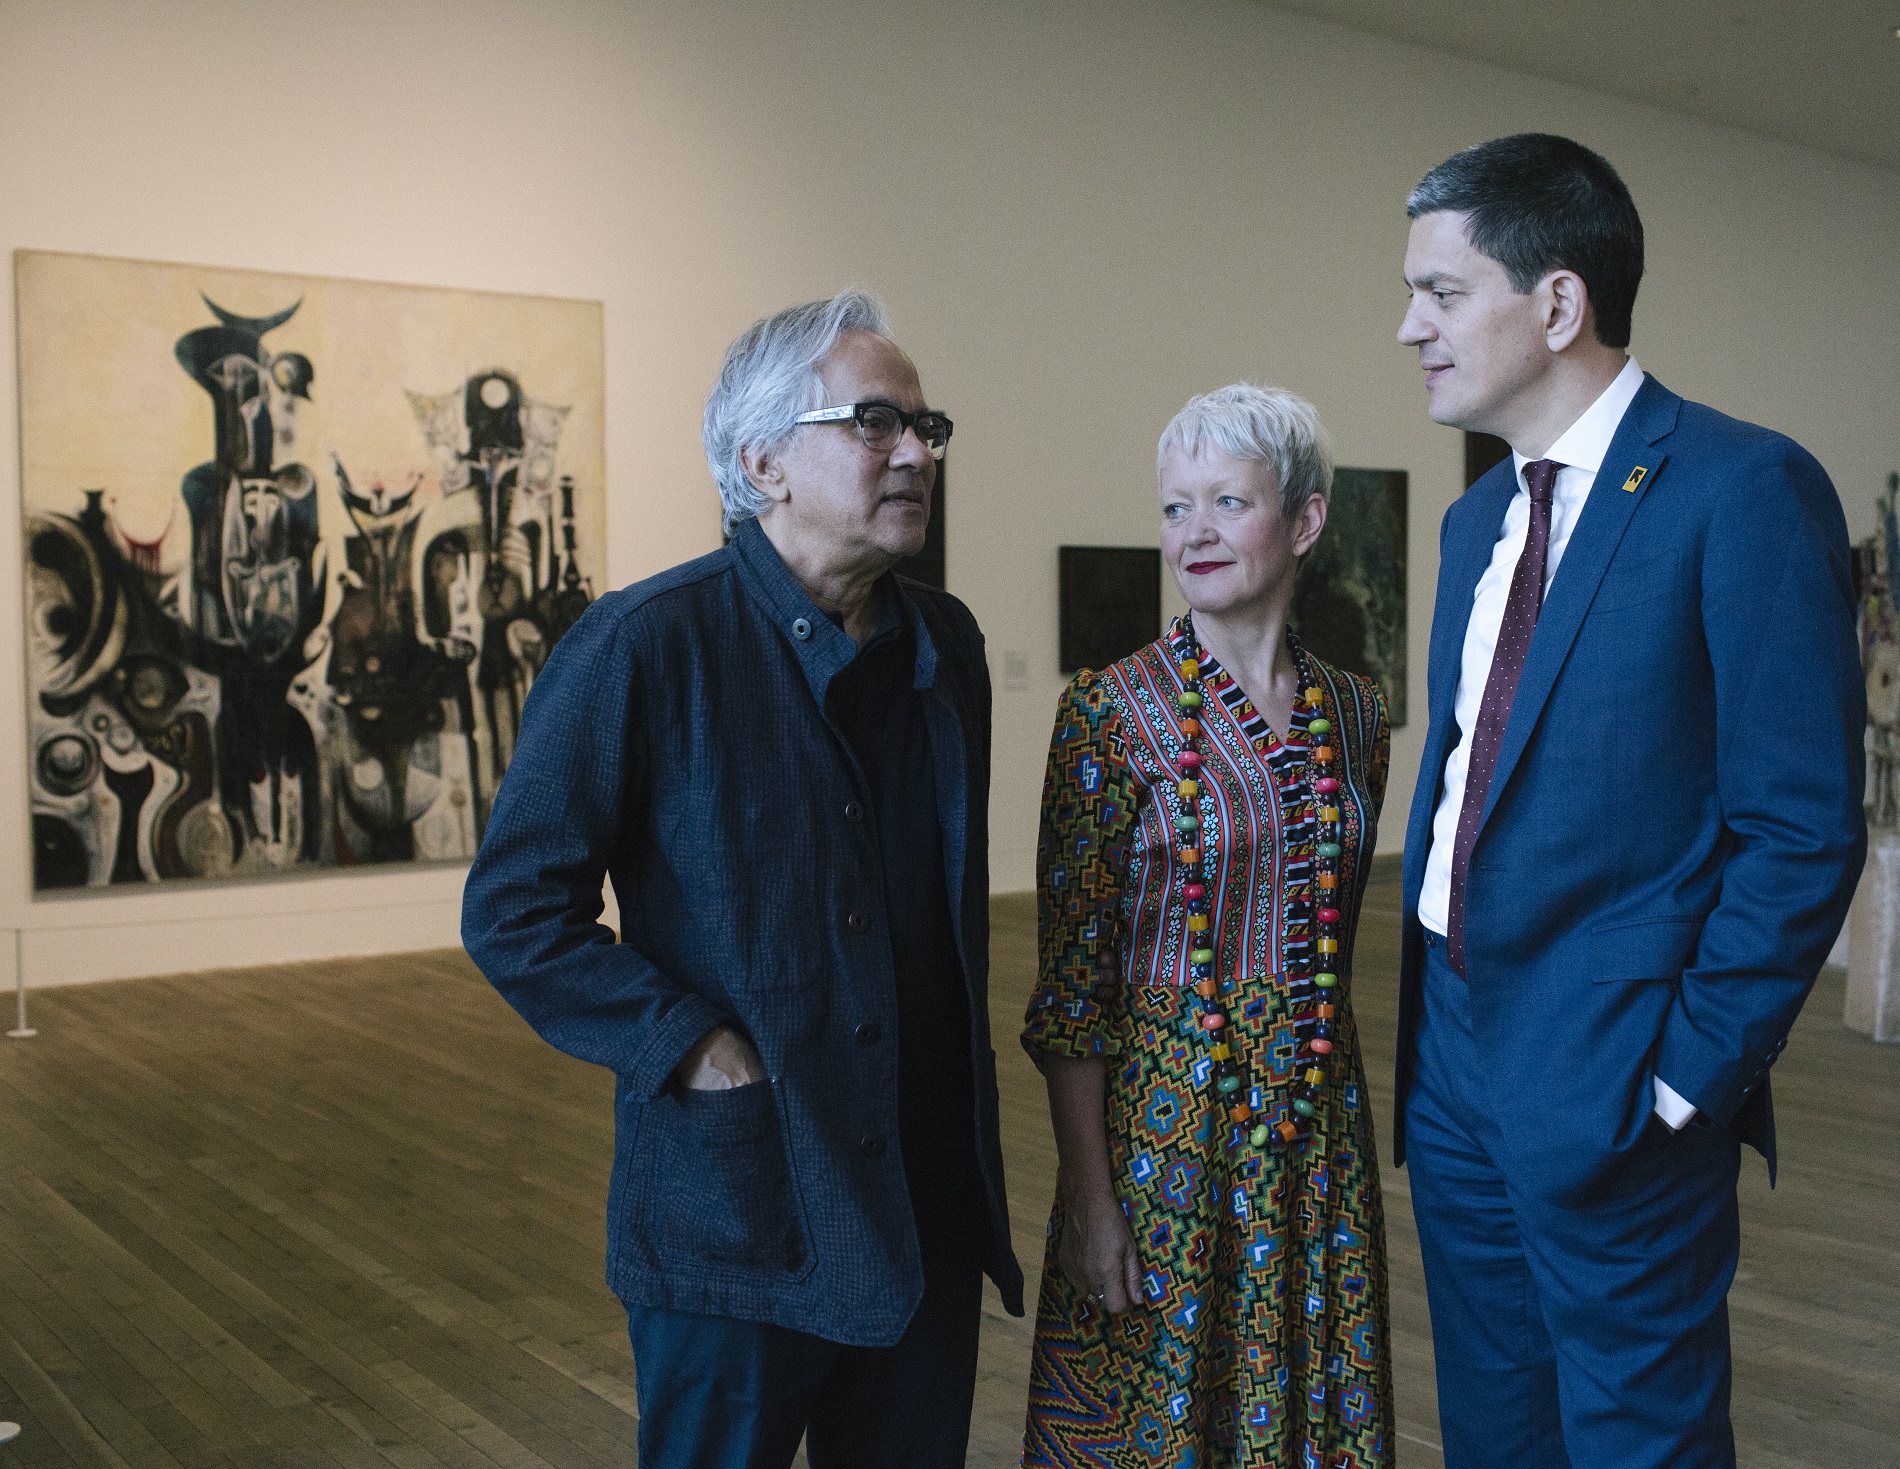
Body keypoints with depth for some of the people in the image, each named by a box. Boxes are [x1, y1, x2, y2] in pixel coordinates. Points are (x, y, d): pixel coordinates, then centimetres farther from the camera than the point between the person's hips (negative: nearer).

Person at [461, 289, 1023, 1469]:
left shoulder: (946, 643, 5)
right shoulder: (646, 647, -14)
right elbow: (515, 911, -12)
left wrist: (969, 1111, 11)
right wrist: (692, 1047, -17)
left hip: (930, 1210, 6)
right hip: (738, 1225, -5)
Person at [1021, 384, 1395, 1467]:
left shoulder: (1355, 711, 5)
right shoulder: (1113, 710, -10)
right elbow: (1073, 979, -11)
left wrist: (1332, 1109, 11)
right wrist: (1090, 1196, -13)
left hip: (1321, 1132, 5)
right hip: (1165, 1122, -4)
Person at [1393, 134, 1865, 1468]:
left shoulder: (1745, 491, -13)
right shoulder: (1479, 518, 11)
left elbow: (1805, 830, -15)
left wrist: (1691, 1073, -15)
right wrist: (1426, 1012, 10)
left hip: (1609, 1085, -7)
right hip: (1453, 1055, 8)